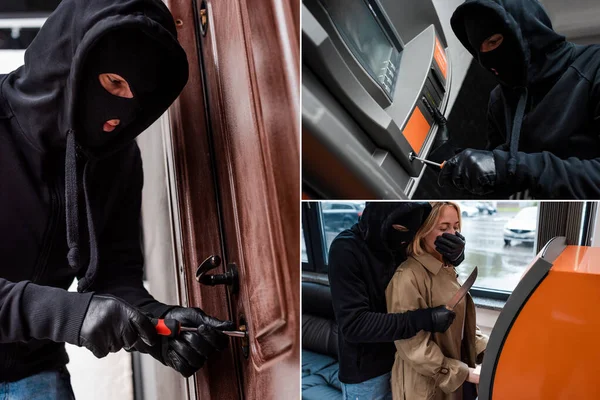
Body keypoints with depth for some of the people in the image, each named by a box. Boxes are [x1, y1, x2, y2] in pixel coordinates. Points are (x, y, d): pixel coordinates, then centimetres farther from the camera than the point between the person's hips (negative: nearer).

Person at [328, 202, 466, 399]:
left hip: (402, 359, 6)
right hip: (365, 370, -5)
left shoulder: (402, 244, -8)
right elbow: (353, 324, -29)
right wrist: (423, 319, -34)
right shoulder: (346, 250, -25)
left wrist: (456, 252, -18)